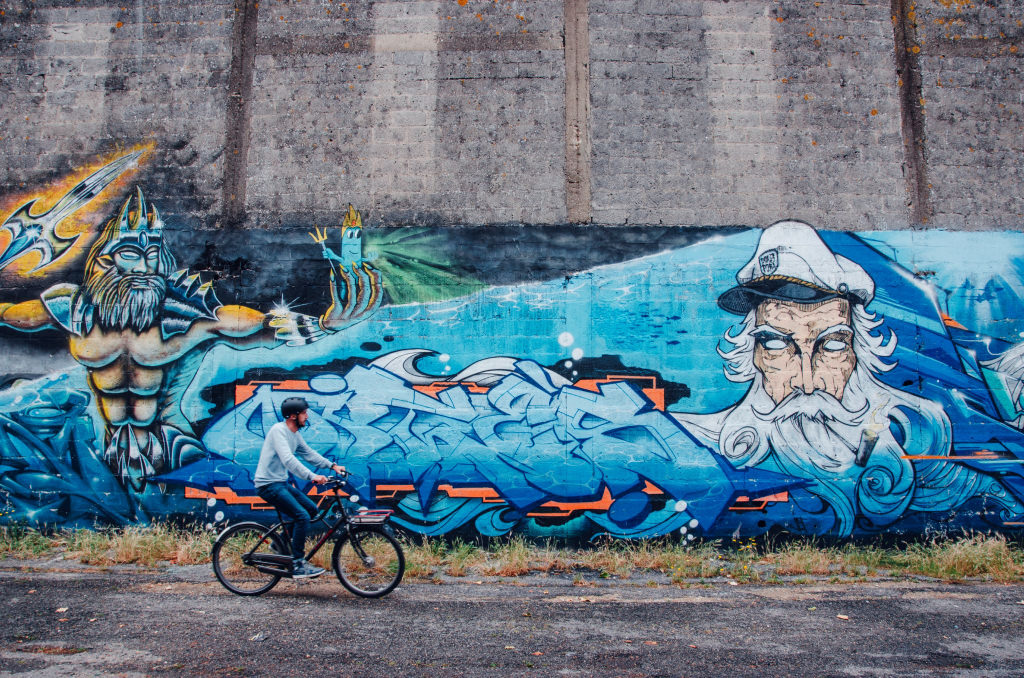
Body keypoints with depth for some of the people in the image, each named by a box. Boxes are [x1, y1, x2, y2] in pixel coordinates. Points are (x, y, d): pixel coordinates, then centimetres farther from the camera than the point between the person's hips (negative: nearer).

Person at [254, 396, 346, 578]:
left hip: (282, 483, 10)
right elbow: (288, 459, -31)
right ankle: (298, 566, -11)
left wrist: (332, 465, 8)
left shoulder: (295, 434, 10)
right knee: (302, 516, -18)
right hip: (268, 484, -10)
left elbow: (309, 454, 17)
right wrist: (311, 476, -38)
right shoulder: (278, 430, -19)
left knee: (311, 509, 10)